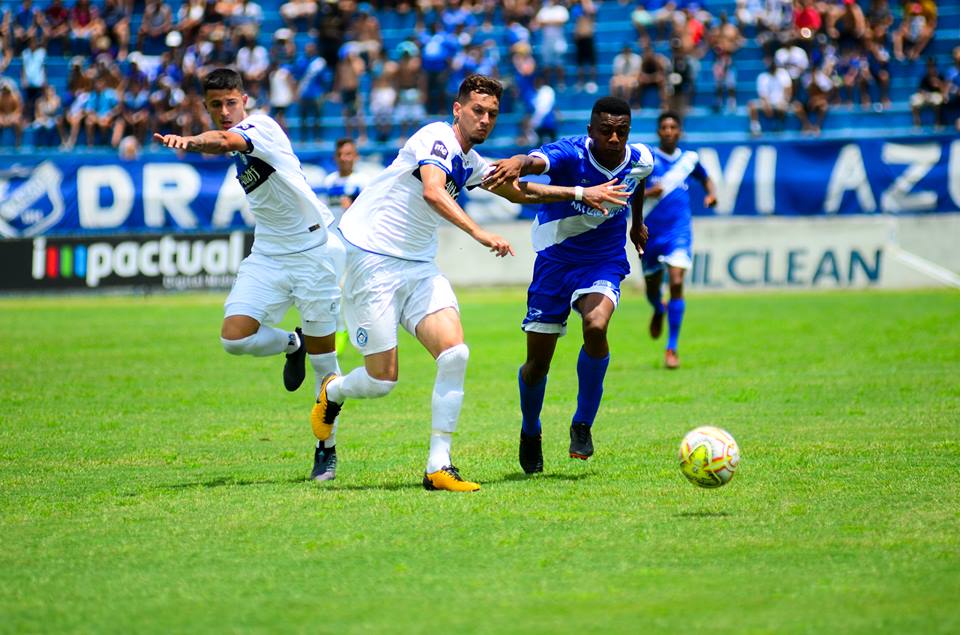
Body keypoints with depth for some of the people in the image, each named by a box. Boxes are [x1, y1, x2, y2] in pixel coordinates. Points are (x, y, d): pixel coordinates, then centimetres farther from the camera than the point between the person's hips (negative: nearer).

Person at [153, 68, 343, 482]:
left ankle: (327, 449, 14)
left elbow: (224, 141, -39)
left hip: (312, 249, -7)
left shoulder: (261, 127, -16)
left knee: (324, 361, -1)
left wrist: (188, 142, -56)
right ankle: (293, 344, 19)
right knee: (235, 337, -13)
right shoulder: (239, 141, 9)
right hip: (268, 253, 7)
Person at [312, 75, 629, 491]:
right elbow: (433, 192, -33)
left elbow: (517, 191, 29)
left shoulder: (470, 163, 13)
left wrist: (582, 194, 25)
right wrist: (477, 232, -44)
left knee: (454, 353, -15)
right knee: (383, 379, -5)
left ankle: (438, 467, -11)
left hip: (418, 268, 8)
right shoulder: (437, 138, -14)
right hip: (373, 259, -8)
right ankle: (331, 391, 31)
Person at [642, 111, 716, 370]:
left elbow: (705, 178, 26)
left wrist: (711, 194, 5)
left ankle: (672, 347, -12)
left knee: (676, 282, -18)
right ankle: (659, 310, 53)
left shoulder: (689, 159, 6)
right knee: (652, 287, 12)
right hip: (651, 231, 0)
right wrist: (647, 193, -24)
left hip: (679, 232, 0)